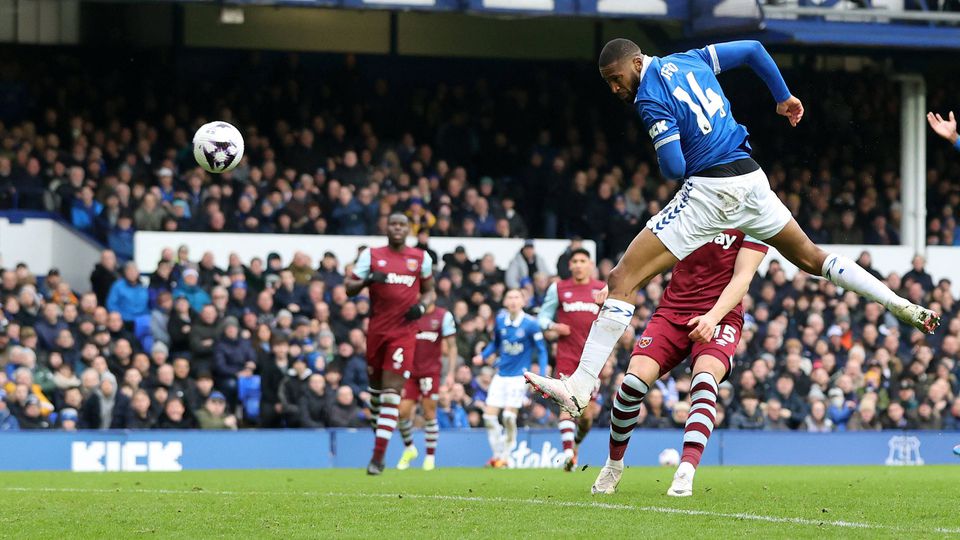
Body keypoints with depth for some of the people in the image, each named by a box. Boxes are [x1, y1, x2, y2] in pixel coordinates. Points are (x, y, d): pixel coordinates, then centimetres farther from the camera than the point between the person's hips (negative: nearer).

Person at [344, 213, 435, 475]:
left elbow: (428, 290, 20)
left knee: (391, 391, -11)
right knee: (376, 383, 12)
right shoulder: (371, 255, 6)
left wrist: (422, 306, -2)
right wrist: (368, 280, -17)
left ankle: (379, 454, -16)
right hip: (377, 329, 1)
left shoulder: (420, 258, 9)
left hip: (404, 332, -1)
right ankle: (379, 426, 38)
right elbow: (349, 287, 3)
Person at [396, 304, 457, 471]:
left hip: (431, 372, -3)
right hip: (410, 371, 3)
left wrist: (450, 373, -6)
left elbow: (451, 347, 1)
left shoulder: (443, 316, -1)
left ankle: (430, 457, 7)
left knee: (429, 414, -4)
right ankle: (409, 448, 19)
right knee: (402, 412, -5)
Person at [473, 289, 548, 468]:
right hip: (501, 374, 5)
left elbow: (541, 351, -7)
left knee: (509, 415, -15)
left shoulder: (530, 324, -11)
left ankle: (505, 457, -1)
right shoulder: (500, 320, 2)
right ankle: (497, 454, 13)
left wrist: (543, 377, -14)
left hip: (519, 375, -5)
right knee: (489, 415, -3)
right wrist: (482, 356, 0)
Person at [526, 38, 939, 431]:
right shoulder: (690, 60, 12)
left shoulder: (650, 99, -10)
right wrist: (783, 97, 31)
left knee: (622, 280, -10)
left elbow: (673, 168, -15)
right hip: (751, 180, 8)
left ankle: (580, 388, -20)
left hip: (709, 191, -8)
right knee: (810, 257, 28)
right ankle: (906, 308, 24)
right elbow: (753, 50, 19)